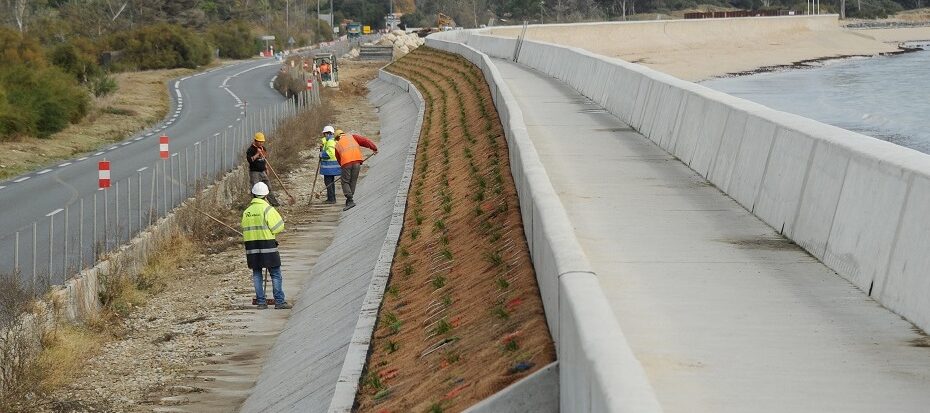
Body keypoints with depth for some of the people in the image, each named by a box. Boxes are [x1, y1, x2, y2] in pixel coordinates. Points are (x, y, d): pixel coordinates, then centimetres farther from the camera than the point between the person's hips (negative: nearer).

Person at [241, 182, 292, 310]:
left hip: (251, 247, 5)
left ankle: (261, 301, 9)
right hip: (267, 246, -5)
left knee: (257, 274, 10)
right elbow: (278, 227, -10)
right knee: (275, 274, 1)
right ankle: (279, 301, 0)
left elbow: (245, 228, 7)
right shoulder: (267, 209, -9)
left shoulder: (246, 212, 8)